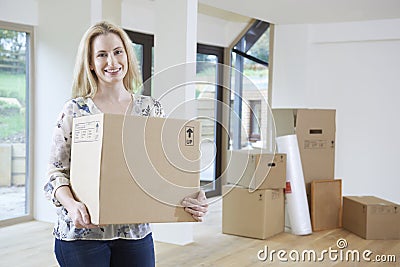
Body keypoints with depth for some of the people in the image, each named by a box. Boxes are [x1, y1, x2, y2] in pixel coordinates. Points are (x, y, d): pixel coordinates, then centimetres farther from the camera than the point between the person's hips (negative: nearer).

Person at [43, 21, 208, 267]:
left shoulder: (152, 108, 4)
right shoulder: (75, 111, -4)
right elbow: (57, 172, -5)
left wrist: (194, 199, -12)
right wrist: (72, 205, -24)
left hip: (137, 232, 3)